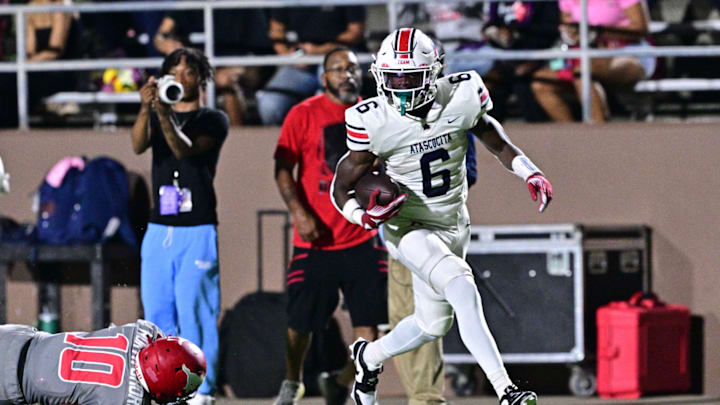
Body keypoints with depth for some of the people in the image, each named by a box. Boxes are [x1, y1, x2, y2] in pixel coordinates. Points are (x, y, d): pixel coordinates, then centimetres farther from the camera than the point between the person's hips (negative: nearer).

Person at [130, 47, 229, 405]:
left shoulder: (213, 121, 3)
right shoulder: (156, 116, 15)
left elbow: (187, 150, -16)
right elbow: (138, 145, -7)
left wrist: (165, 117, -34)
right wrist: (146, 109, -26)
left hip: (197, 231, -4)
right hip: (158, 229, 4)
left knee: (195, 315, -9)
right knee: (157, 313, 2)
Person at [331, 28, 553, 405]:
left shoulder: (461, 98, -15)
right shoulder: (375, 122, -21)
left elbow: (494, 139, 6)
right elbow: (342, 187, -11)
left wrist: (530, 173, -7)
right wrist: (364, 216, -31)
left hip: (454, 226, 5)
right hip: (408, 229, -5)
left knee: (433, 324, 18)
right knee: (463, 290, -29)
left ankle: (369, 356, 47)